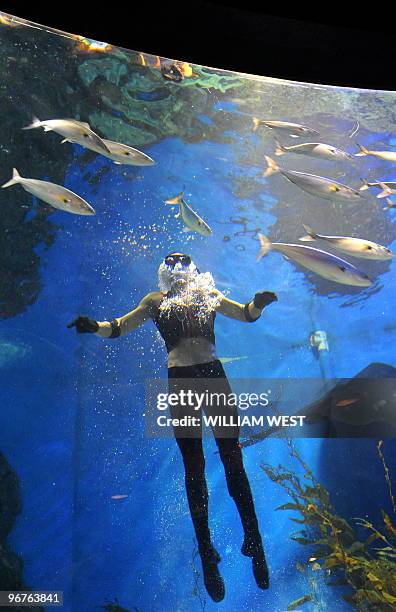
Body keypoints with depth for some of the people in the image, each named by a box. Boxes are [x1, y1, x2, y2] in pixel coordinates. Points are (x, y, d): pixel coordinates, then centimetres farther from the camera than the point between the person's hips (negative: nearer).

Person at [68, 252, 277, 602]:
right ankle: (207, 554, 13)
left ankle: (253, 541, 14)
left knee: (233, 460, 1)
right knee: (194, 468, 3)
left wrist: (258, 303, -10)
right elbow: (118, 327, 11)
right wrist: (93, 326, -9)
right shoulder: (155, 301, 13)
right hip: (180, 382, 0)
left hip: (214, 376, 1)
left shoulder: (209, 294, 15)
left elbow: (247, 315, 13)